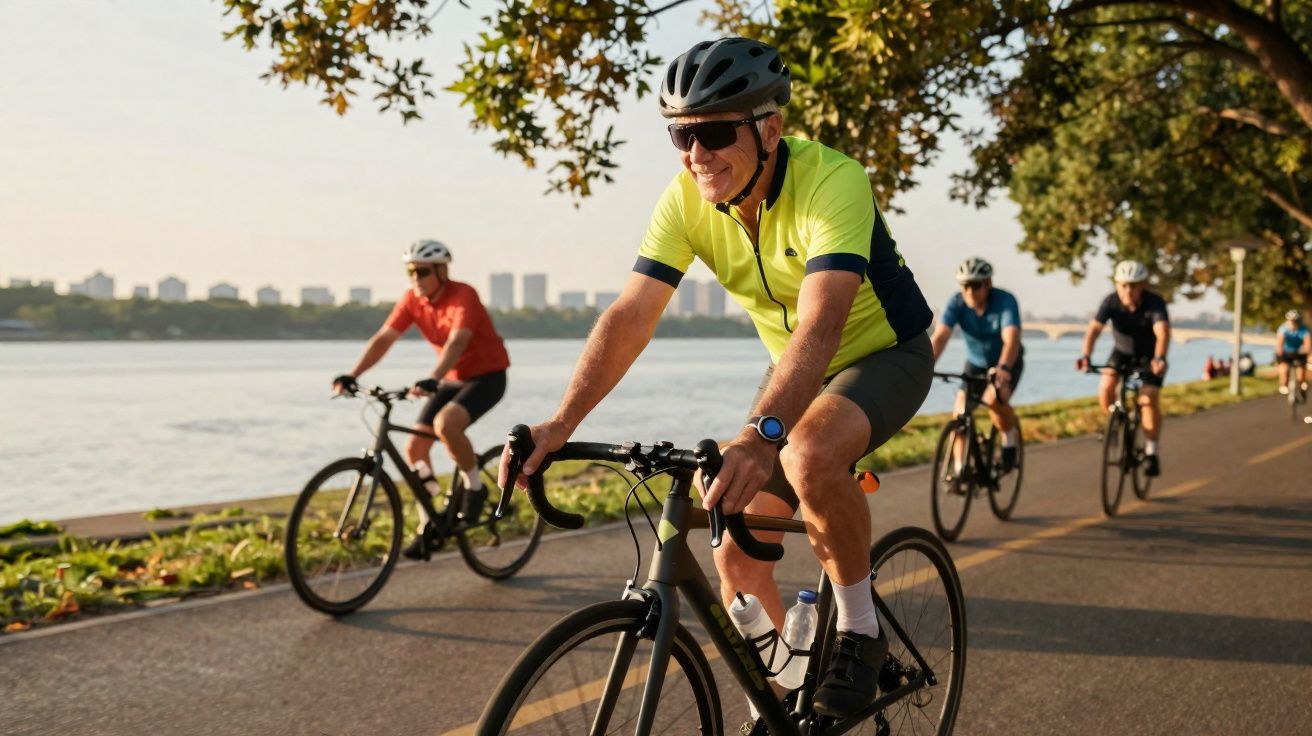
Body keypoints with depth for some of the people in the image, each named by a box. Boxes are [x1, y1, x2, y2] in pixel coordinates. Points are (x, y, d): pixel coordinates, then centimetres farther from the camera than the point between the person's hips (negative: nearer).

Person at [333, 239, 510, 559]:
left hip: (487, 376, -7)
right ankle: (428, 527, 9)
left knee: (445, 424, -33)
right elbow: (382, 339, -10)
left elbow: (456, 342, -38)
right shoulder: (412, 300, -5)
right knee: (414, 447, -3)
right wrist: (352, 375, -24)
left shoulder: (463, 296, -23)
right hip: (453, 379, 7)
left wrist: (433, 380, -53)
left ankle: (476, 488, -9)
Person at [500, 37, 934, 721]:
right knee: (738, 563, -2)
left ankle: (859, 629, -13)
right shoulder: (687, 199, -16)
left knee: (809, 456, -38)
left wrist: (761, 435, -59)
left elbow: (820, 325, -44)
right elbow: (629, 316, -20)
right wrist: (561, 422, -33)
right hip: (795, 369, 6)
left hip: (883, 354, -5)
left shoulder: (831, 182, -32)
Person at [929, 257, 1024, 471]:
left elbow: (1011, 339, -43)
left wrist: (1002, 369, -61)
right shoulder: (956, 304, -22)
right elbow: (939, 337, -34)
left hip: (1007, 362, -3)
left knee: (994, 399, -30)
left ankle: (1010, 437, -1)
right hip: (975, 362, 3)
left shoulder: (1005, 301, -29)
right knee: (960, 412, -11)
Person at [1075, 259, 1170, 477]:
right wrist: (1085, 357, -52)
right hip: (1122, 351, 2)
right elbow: (1094, 329, -35)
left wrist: (1159, 358, -64)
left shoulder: (1155, 303, -29)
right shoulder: (1110, 302, -24)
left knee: (1149, 399, -17)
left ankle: (1151, 453, -2)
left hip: (1149, 355, -2)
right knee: (1105, 388, -21)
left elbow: (1163, 332, -45)